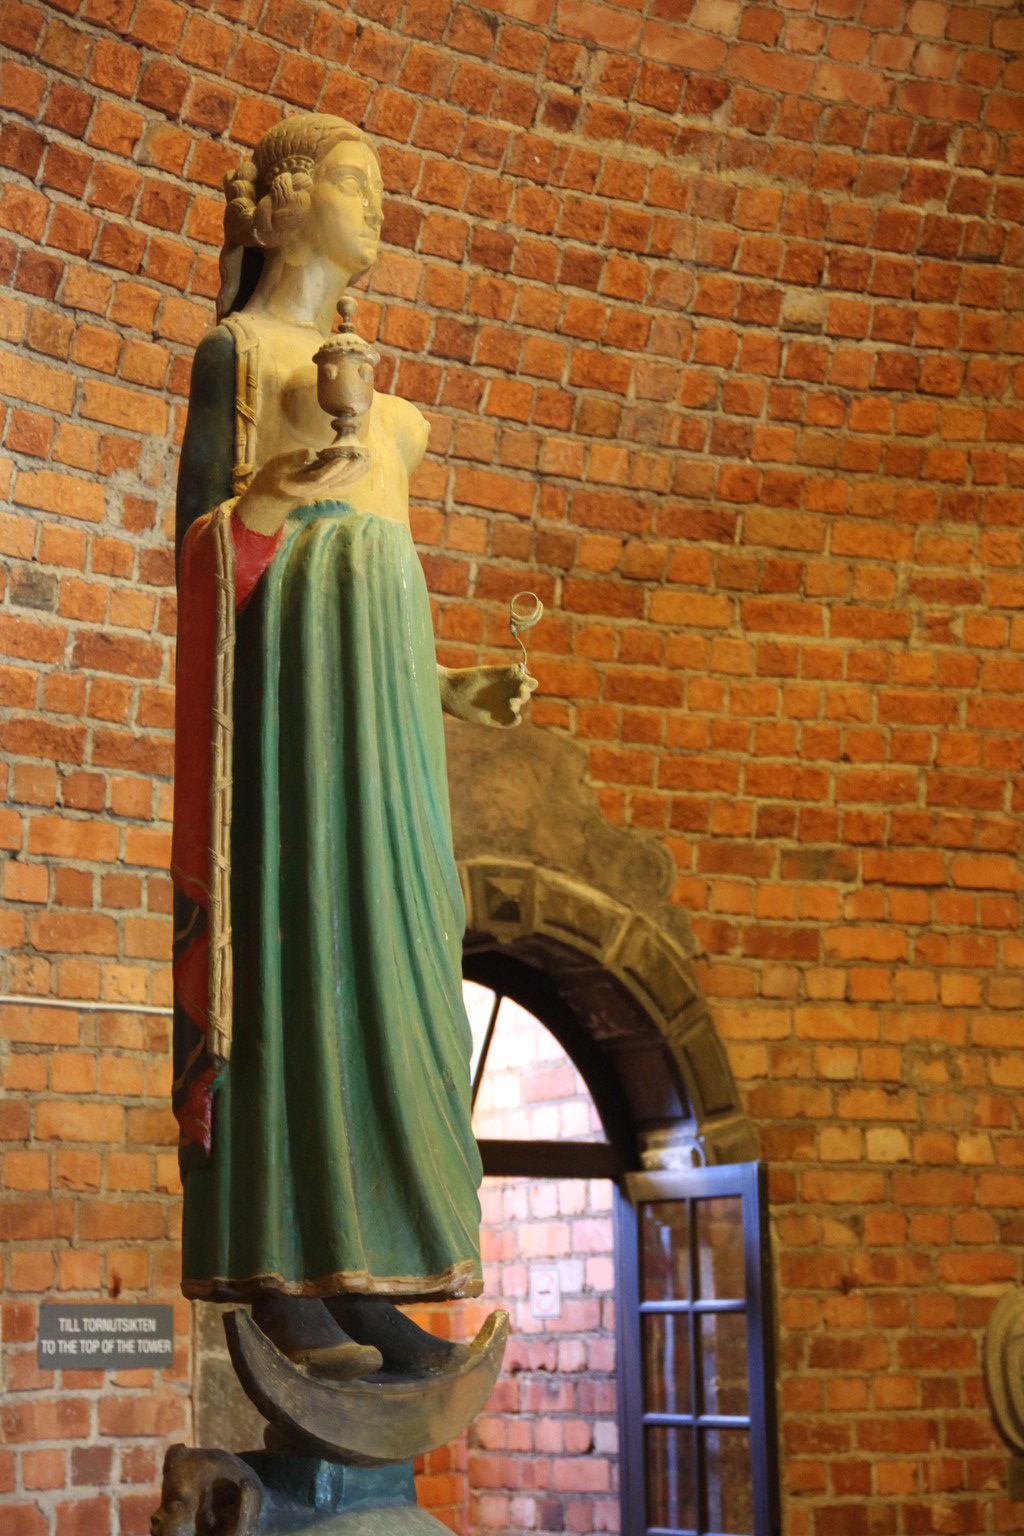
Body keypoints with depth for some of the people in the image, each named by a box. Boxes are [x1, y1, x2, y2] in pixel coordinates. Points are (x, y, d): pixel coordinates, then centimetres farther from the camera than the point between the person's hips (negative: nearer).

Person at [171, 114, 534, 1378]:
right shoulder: (236, 346, 4)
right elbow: (195, 537, -4)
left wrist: (447, 690, 21)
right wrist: (259, 499, -23)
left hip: (382, 659, 8)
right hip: (291, 651, -8)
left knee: (383, 947, 1)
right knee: (292, 934, -12)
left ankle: (358, 1272, 2)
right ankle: (278, 1272, -11)